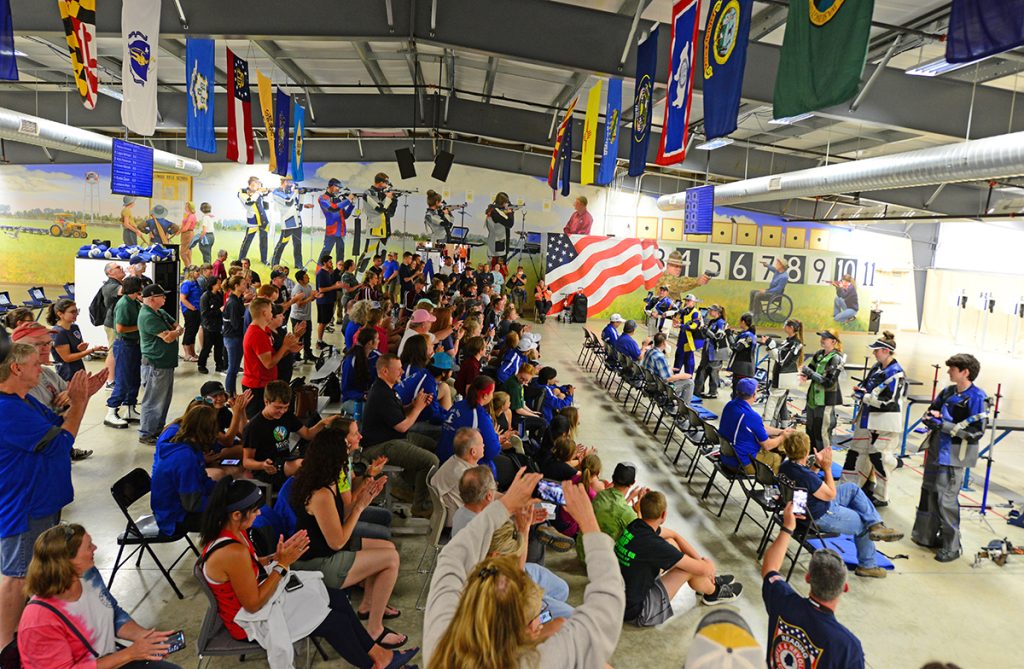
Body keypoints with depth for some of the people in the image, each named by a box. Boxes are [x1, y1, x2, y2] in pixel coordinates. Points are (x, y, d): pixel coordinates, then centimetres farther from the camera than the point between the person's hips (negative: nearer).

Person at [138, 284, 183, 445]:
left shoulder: (161, 313, 13)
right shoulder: (148, 316, -18)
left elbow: (179, 328, 11)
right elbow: (168, 337, -23)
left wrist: (174, 331, -12)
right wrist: (176, 331, -2)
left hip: (166, 363, 10)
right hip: (155, 365, -10)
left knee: (165, 398, 18)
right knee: (153, 401, -2)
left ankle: (158, 429, 30)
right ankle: (145, 434, 8)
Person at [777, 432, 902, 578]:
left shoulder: (785, 467, -11)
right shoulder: (806, 476, -36)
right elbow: (831, 495, -19)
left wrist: (817, 465, -2)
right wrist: (827, 468, -14)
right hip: (822, 518, -8)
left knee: (852, 488, 14)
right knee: (863, 525, 16)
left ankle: (876, 525, 13)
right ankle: (867, 565, 35)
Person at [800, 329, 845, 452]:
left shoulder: (836, 359, -14)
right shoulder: (819, 354, 7)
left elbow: (829, 382, -20)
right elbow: (810, 368, 16)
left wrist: (810, 373, -21)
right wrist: (805, 375, -7)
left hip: (826, 400, -8)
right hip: (813, 397, 8)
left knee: (823, 432, -3)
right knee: (810, 429, 18)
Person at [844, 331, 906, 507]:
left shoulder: (896, 373, -18)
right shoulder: (877, 367, 8)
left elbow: (889, 401, -22)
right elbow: (865, 386, 19)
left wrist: (864, 396, -17)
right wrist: (860, 391, -3)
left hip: (885, 423, -8)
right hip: (868, 418, 9)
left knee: (878, 457, -3)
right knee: (856, 451, 12)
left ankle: (881, 497, 12)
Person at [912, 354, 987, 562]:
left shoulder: (977, 398, -14)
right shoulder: (948, 391, 6)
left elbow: (976, 432, -19)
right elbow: (931, 410, 18)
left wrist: (943, 424, -22)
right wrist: (932, 415, -5)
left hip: (954, 456, -7)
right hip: (936, 450, 7)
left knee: (946, 499, -5)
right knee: (929, 492, 14)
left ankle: (951, 546, 9)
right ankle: (927, 536, 28)